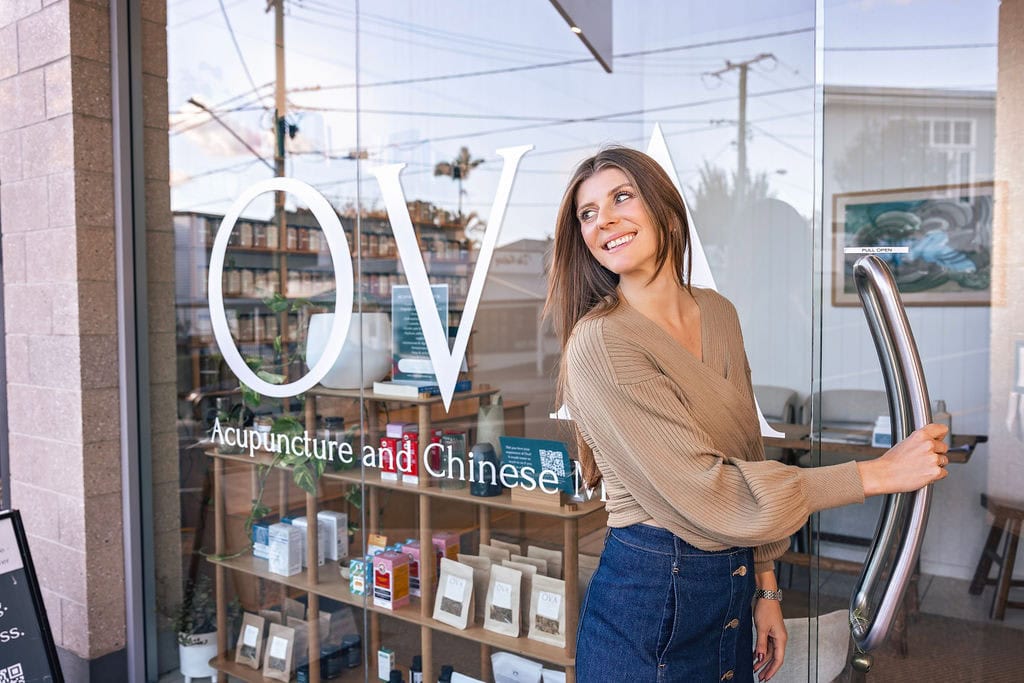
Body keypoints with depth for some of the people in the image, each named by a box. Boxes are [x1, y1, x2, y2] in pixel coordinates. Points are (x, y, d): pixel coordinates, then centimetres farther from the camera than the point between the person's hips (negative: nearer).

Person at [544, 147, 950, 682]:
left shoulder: (719, 313, 2)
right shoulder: (598, 343, -20)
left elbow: (748, 456, 9)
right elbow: (705, 493, -23)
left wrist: (765, 588, 11)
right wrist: (879, 473, -18)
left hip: (735, 586, 6)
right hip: (649, 594, -6)